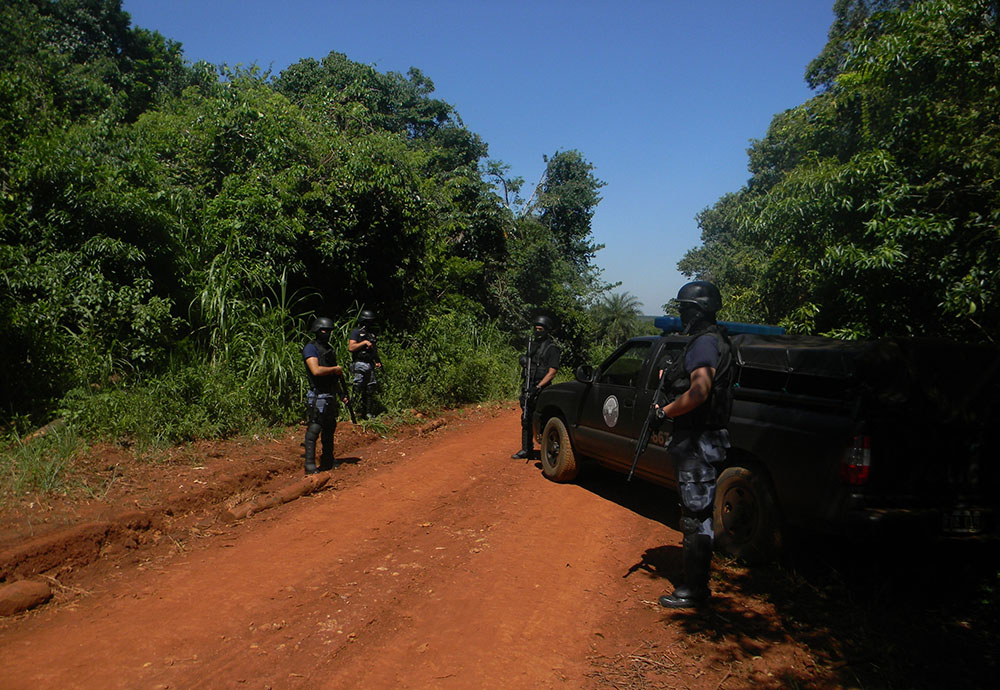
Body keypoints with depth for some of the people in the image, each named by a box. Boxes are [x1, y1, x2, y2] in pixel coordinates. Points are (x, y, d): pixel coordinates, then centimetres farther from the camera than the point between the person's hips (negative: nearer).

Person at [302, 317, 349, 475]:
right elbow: (316, 370, -24)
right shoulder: (311, 348, -9)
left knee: (329, 429, 15)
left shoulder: (329, 349, 17)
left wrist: (342, 393, 16)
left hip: (331, 396, 9)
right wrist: (335, 369, -11)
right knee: (314, 429, -9)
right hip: (318, 397, -9)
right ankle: (310, 466, -5)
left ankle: (327, 463, 26)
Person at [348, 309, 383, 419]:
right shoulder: (356, 332, -5)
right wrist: (364, 342, -17)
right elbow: (351, 348, -15)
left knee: (370, 390, 7)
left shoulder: (371, 333, 17)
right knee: (359, 387, -14)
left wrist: (377, 361, 13)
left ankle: (367, 413, 14)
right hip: (359, 364, -7)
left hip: (370, 365, 7)